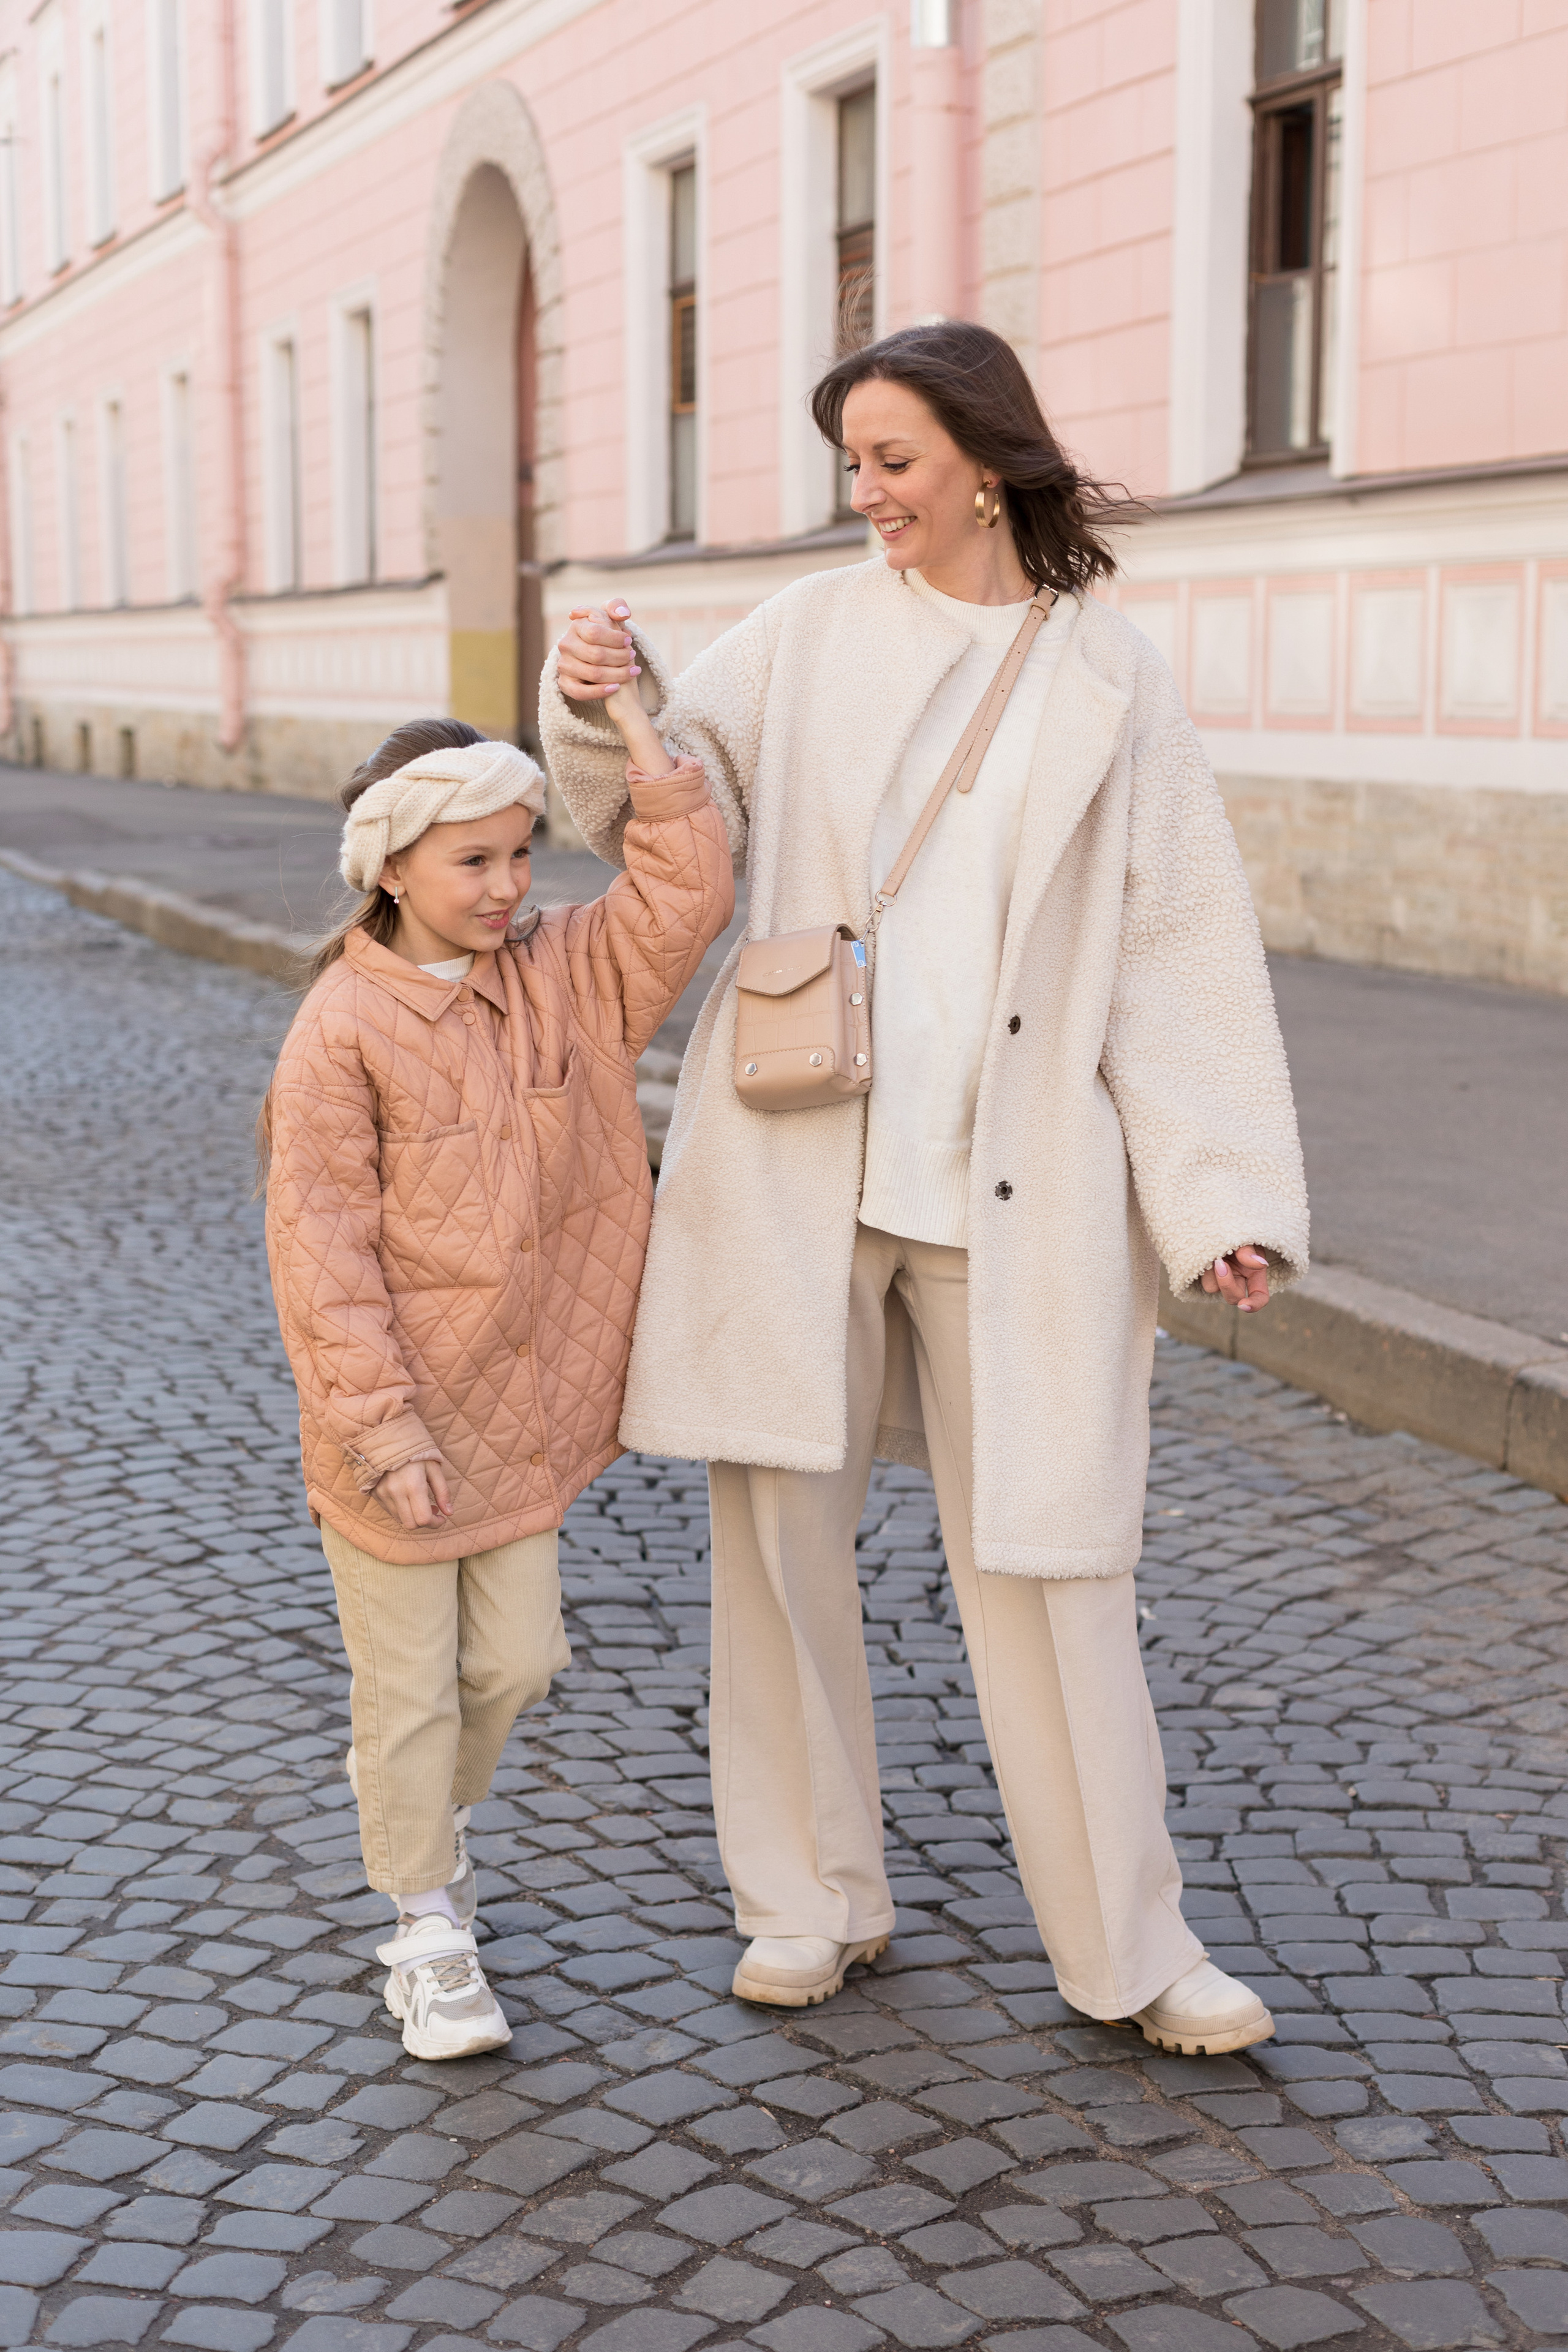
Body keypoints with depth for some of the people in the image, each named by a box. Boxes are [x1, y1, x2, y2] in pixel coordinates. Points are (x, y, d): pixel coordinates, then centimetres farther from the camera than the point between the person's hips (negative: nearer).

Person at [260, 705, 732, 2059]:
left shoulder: (561, 973, 1)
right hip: (392, 1422, -5)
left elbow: (684, 906, -10)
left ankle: (417, 1803, 44)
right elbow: (319, 1243, -17)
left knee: (517, 1662, 14)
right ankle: (428, 1932, 24)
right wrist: (383, 1425, -19)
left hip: (525, 1407, 5)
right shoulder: (343, 1028, -16)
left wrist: (652, 757, -19)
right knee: (412, 1685, 7)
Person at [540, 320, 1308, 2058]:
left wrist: (1223, 1194, -5)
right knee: (778, 1524, 6)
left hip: (1016, 1182, -2)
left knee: (1047, 1556, 2)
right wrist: (605, 707, -15)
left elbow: (1178, 947, 2)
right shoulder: (815, 632, 7)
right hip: (797, 1161, 2)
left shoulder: (1106, 677, 4)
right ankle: (816, 1897, 24)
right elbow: (678, 801, 8)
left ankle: (1127, 1948, 16)